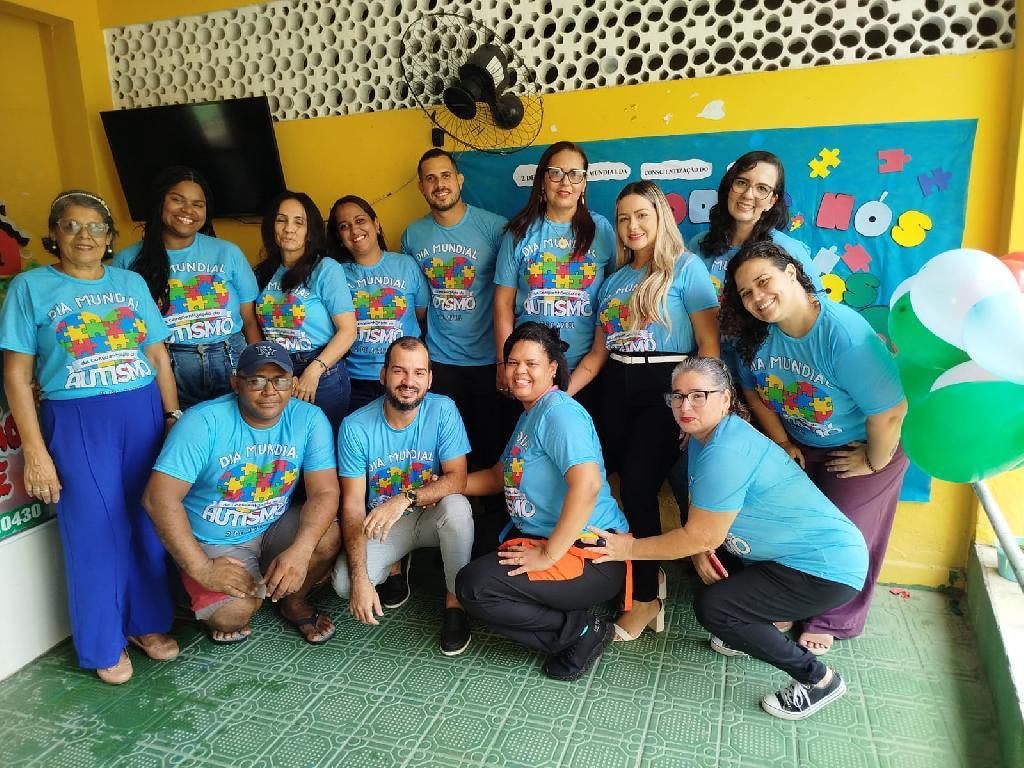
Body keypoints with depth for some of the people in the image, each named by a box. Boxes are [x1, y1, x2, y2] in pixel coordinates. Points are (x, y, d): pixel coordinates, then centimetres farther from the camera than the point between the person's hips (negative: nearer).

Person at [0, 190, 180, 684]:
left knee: (149, 524, 9)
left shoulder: (131, 282, 9)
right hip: (76, 423, -3)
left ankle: (147, 622, 29)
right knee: (95, 534, 5)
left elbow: (158, 356, 11)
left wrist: (174, 415, 3)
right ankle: (104, 644, 24)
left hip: (144, 414, 3)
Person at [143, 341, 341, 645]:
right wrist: (201, 568, -26)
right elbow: (159, 498, -24)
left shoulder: (309, 419, -13)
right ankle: (227, 619, 14)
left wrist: (299, 551, -34)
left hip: (275, 526, 3)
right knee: (234, 613, -27)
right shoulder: (204, 422, -21)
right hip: (214, 543, -3)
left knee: (330, 537, -25)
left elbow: (325, 492, -17)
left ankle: (294, 601, 7)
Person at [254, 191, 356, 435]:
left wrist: (314, 371, -18)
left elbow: (347, 330, -13)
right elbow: (258, 329, 10)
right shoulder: (264, 273, 10)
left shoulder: (326, 269, -7)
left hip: (322, 373, -5)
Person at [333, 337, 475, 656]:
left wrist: (406, 499, -40)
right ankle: (395, 567, 13)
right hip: (381, 521, 1)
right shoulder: (355, 426, -15)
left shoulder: (442, 410, -16)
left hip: (432, 516, -1)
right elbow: (353, 504, -14)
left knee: (456, 506, -35)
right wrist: (360, 578, -22)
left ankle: (454, 602, -11)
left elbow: (457, 478, -21)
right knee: (344, 582, -23)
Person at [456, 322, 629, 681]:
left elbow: (587, 484, -31)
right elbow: (499, 476, 23)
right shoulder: (528, 416, 15)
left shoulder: (560, 412, -17)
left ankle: (582, 631, -3)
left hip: (590, 554, -11)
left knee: (474, 586, -20)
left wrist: (548, 554, -26)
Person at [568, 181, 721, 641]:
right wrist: (561, 393, 5)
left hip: (664, 386, -5)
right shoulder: (614, 278, 16)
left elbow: (709, 343, -8)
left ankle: (645, 597, 7)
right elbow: (598, 352, 15)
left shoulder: (685, 268, -1)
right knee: (630, 484, 3)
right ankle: (651, 571, 26)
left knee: (637, 486, -10)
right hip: (617, 390, 6)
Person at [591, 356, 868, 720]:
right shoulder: (705, 436, 3)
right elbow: (701, 514, 10)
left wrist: (631, 549, -13)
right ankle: (755, 630, 23)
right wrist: (700, 549, -10)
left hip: (827, 568, -10)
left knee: (710, 607, -14)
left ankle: (819, 679, 3)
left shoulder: (726, 453, -27)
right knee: (697, 556, 10)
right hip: (786, 553, 10)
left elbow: (702, 536, -22)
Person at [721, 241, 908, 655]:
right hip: (799, 446, 5)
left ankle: (830, 621, 29)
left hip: (864, 446, -5)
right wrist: (783, 443, -1)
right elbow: (754, 391, 2)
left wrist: (875, 463, -15)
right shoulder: (755, 335, -16)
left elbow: (890, 410, -29)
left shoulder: (845, 334, -35)